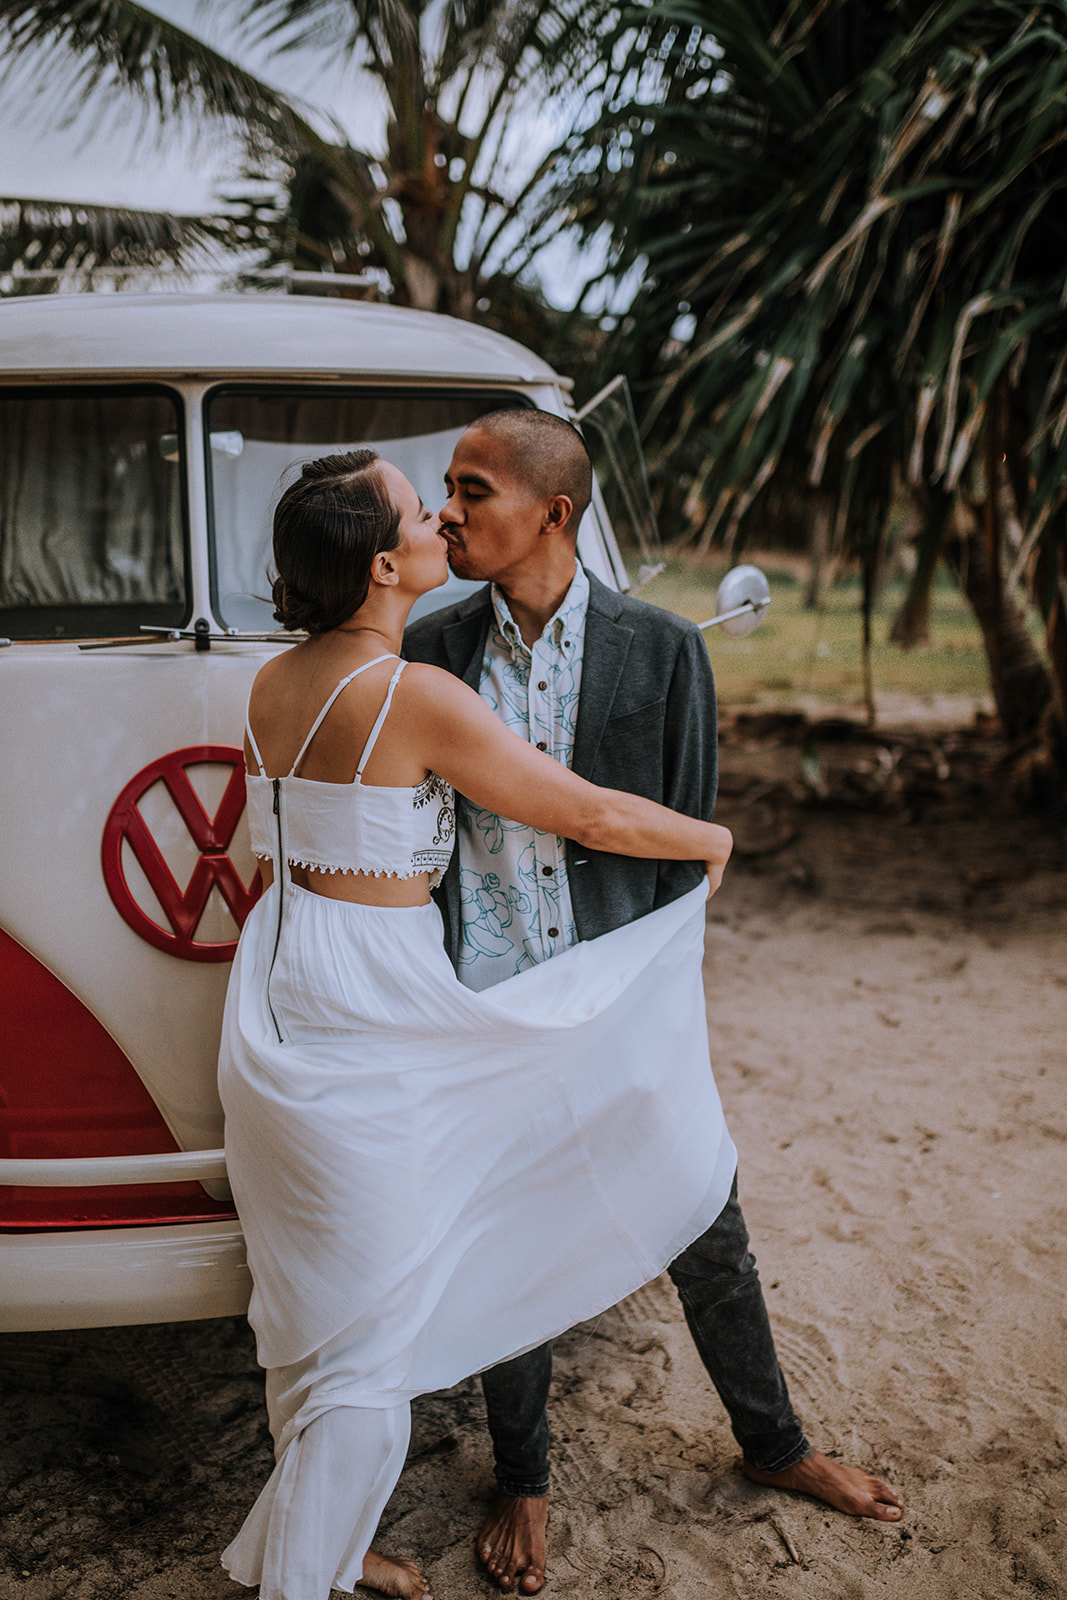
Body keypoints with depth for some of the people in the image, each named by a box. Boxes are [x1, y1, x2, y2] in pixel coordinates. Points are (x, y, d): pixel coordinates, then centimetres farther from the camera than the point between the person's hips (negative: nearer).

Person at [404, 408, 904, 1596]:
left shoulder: (660, 649, -4)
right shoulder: (433, 650, -1)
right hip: (488, 1011, 1)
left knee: (705, 1231, 13)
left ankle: (771, 1442, 39)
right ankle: (522, 1482, 36)